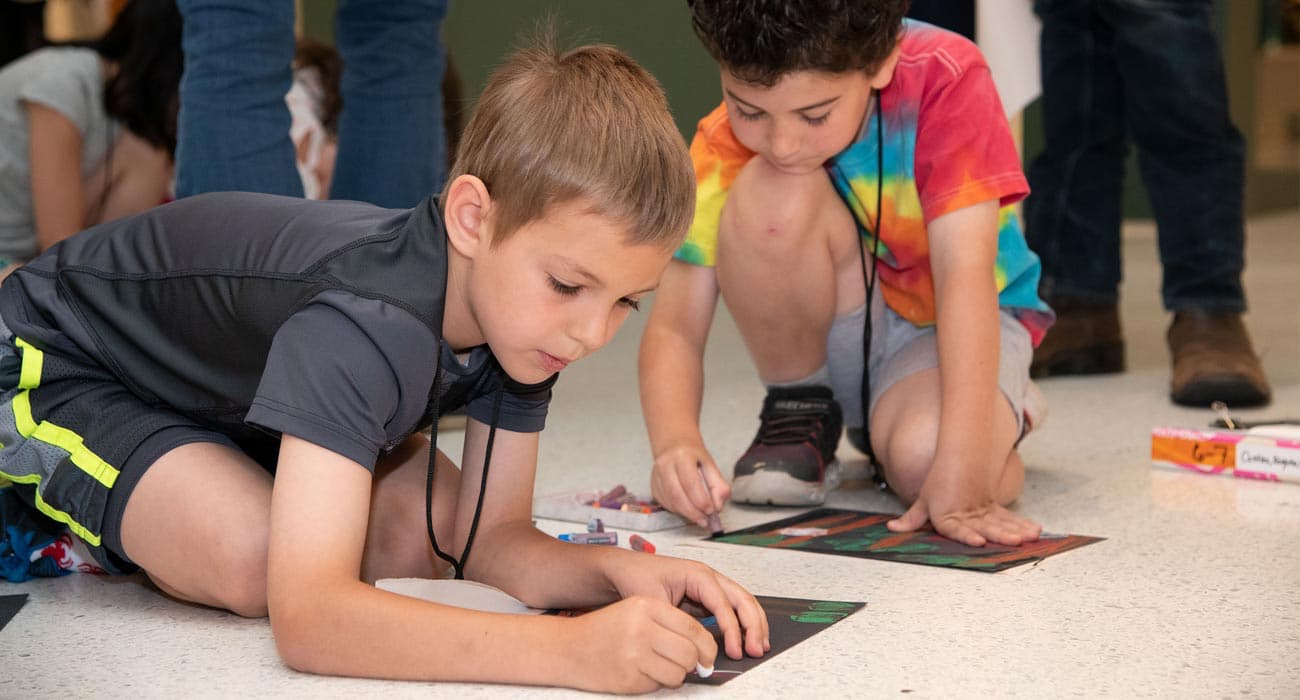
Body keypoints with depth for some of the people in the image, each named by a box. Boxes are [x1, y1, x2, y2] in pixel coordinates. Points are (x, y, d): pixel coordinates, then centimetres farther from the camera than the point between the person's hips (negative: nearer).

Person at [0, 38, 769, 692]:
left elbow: (490, 535, -12)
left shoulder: (515, 303, -19)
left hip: (222, 387, 8)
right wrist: (571, 649, -61)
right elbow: (307, 616, -53)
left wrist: (616, 569, -34)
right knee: (253, 558, -31)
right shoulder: (370, 325, -44)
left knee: (426, 533, -7)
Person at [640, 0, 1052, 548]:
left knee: (921, 458, -36)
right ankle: (800, 410, -5)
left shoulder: (943, 80, -28)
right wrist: (677, 442, -44)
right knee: (774, 197, -31)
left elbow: (965, 275, -34)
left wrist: (961, 480, -42)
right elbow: (674, 328, -22)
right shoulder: (724, 151, -21)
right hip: (834, 335, 2)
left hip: (956, 327, -1)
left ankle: (1001, 412, 2)